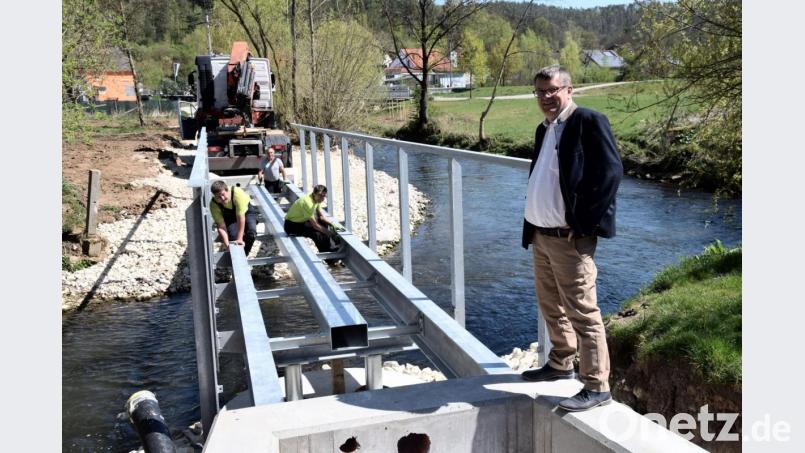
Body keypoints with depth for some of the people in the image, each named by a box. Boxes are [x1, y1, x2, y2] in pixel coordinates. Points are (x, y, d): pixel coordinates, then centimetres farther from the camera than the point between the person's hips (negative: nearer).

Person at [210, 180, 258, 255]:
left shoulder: (237, 194, -38)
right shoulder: (214, 205, -27)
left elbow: (240, 217, -38)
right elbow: (221, 225, -27)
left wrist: (239, 239, -39)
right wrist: (226, 243, -40)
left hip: (246, 212, -1)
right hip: (229, 216, 1)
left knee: (251, 232, -26)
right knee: (233, 235, -26)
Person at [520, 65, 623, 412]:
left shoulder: (589, 122, -9)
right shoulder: (544, 129, 17)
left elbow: (610, 172, -16)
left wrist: (582, 224, -17)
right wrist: (532, 226, 11)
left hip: (570, 238, -9)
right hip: (541, 235, 9)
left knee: (582, 312, -5)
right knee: (551, 308, 19)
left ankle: (597, 386, 4)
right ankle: (560, 364, 36)